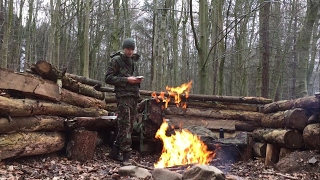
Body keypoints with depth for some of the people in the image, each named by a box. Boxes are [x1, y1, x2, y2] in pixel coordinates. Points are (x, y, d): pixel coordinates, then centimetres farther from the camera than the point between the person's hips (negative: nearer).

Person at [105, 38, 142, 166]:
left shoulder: (133, 60, 21)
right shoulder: (116, 60, -1)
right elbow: (108, 78, -7)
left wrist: (137, 80, 8)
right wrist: (126, 80, -15)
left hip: (134, 96, 8)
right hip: (123, 95, -8)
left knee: (129, 126, 9)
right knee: (124, 125, -13)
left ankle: (114, 152, 20)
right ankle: (126, 156, -13)